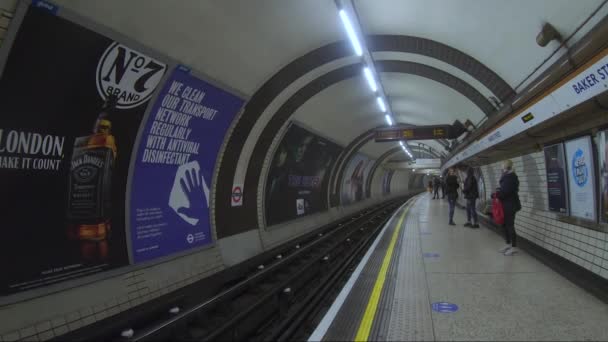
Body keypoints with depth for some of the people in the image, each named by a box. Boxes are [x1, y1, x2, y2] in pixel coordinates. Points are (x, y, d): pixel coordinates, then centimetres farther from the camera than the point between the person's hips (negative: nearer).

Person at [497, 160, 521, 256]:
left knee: (510, 226, -3)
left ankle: (514, 247, 6)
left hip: (510, 205, -10)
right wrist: (498, 193, -2)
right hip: (506, 205, 10)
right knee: (506, 225, 15)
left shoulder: (511, 177, -17)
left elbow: (505, 191, -24)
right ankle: (508, 244, 26)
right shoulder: (507, 177, 13)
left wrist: (496, 194, -9)